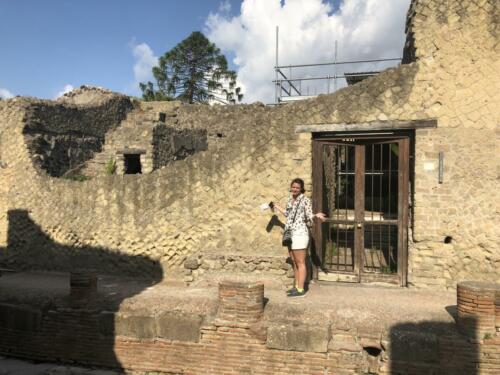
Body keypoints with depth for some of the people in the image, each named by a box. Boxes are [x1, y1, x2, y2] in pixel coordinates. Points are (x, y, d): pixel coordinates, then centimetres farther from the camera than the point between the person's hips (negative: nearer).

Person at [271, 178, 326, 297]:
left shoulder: (305, 200, -7)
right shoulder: (290, 200, 13)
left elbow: (309, 217, -11)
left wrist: (316, 215, -32)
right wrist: (277, 207, 36)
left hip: (300, 234, -8)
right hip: (290, 234, 8)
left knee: (300, 263, -4)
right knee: (294, 262, 12)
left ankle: (301, 289, 0)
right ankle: (296, 286, 20)